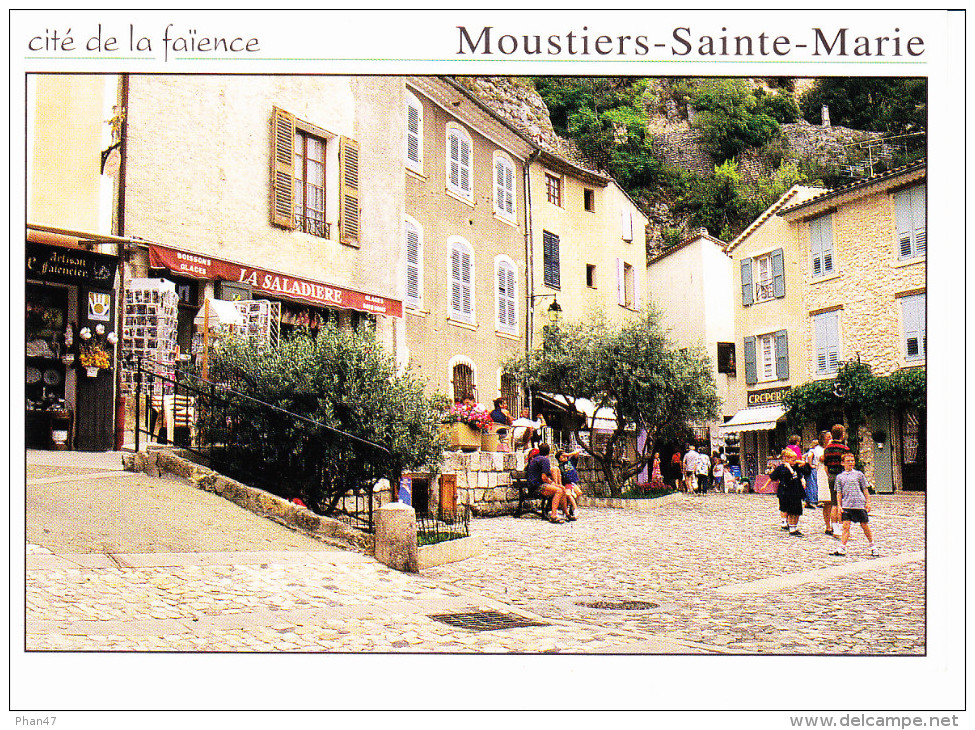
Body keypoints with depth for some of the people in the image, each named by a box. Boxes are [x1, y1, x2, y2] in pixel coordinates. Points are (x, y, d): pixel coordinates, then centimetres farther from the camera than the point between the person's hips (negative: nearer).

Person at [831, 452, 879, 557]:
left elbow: (865, 489, 10)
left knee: (865, 525, 5)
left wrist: (868, 502, 3)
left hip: (860, 504, -1)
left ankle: (873, 546, 20)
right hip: (846, 505, 1)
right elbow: (839, 493, 11)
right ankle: (841, 547, -6)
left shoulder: (859, 474, 7)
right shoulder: (840, 477, 10)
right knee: (846, 526, -6)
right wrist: (839, 506, 4)